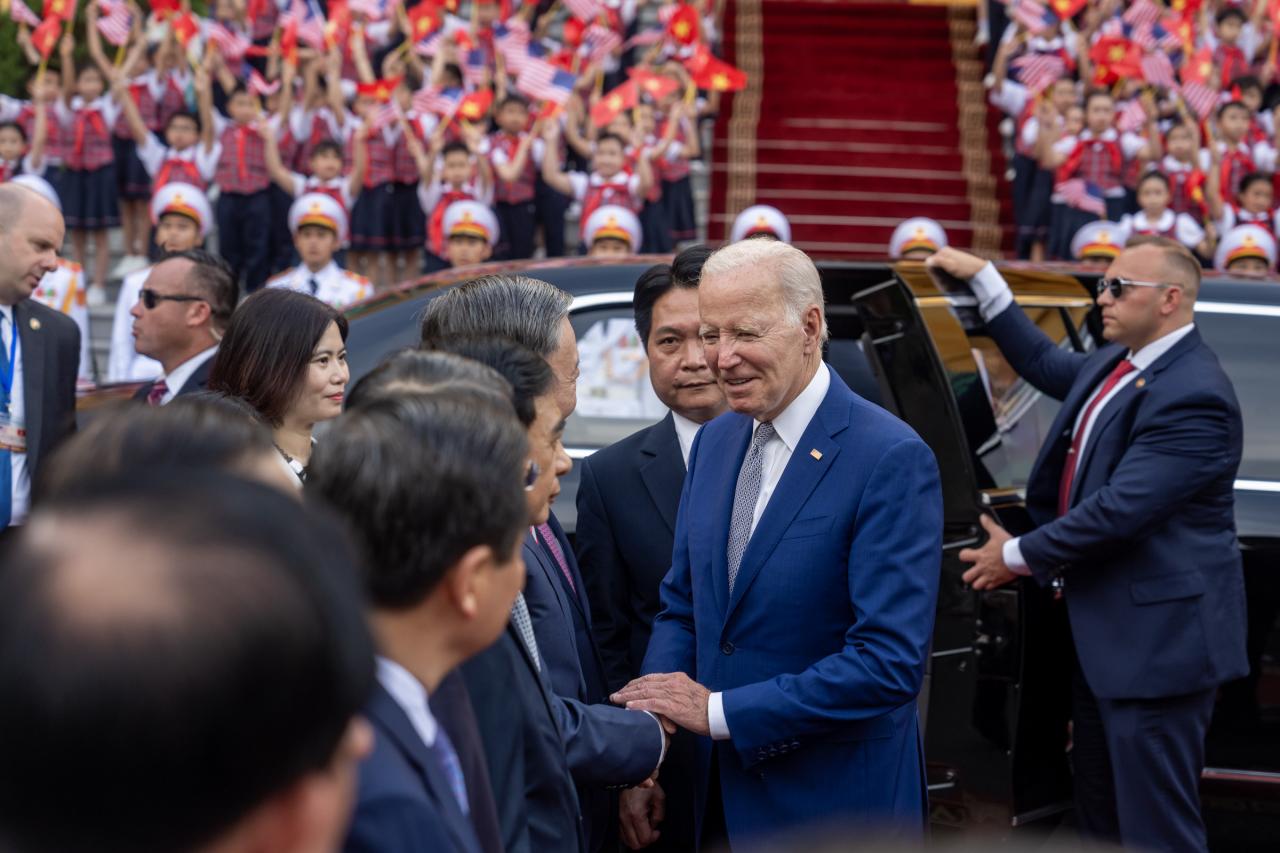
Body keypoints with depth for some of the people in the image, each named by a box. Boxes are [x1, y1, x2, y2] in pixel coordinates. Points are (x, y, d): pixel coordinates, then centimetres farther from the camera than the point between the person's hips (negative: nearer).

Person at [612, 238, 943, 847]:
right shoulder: (713, 443, 6)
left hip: (837, 804, -6)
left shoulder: (892, 460, -17)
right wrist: (653, 721, -8)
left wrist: (720, 711, -20)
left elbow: (891, 663, -23)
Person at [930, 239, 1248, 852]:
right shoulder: (1115, 364, 8)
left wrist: (1019, 556, -15)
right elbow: (1046, 364, 28)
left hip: (1157, 639, -10)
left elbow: (1119, 509, -26)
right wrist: (982, 279, 24)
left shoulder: (1194, 396, -22)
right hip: (1102, 633, 10)